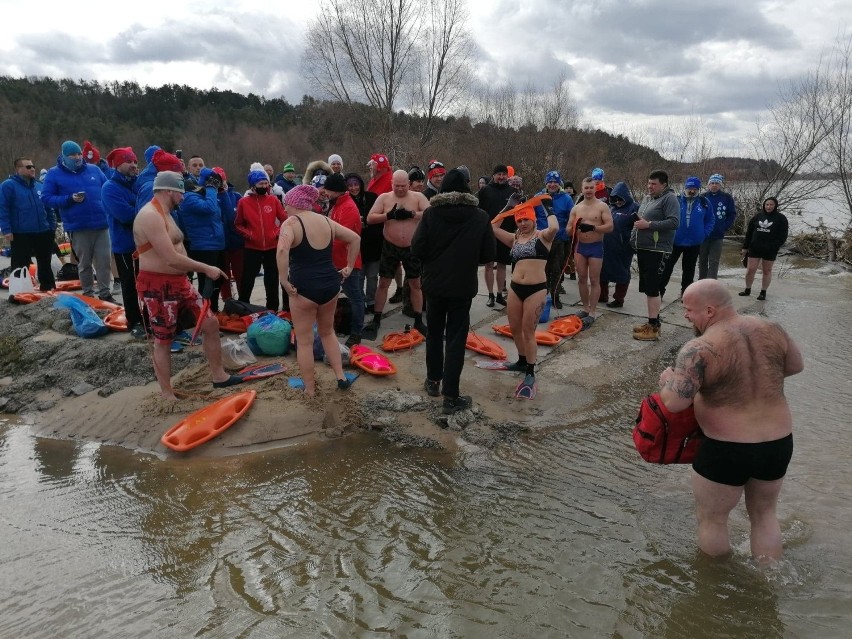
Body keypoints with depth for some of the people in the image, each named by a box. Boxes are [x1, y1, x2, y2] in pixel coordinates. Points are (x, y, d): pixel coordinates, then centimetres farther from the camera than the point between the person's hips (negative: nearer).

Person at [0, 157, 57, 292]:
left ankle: (48, 289, 26)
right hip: (21, 234, -5)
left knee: (45, 264, 15)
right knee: (20, 266, 0)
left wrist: (52, 226, 11)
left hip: (43, 233, 6)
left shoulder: (40, 186, 11)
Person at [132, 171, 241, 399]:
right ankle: (167, 395, 16)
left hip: (178, 282, 10)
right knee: (163, 340, 3)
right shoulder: (150, 216, -19)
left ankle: (219, 376, 20)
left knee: (210, 323, 8)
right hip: (157, 287, -10)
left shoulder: (163, 213, 15)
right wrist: (206, 269, -17)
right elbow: (171, 259, -26)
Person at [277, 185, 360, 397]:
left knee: (304, 341, 10)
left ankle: (310, 390, 19)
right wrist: (349, 267, 17)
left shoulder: (291, 223, -9)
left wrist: (284, 280, -20)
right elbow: (355, 238, 15)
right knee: (327, 332, 27)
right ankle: (341, 377, 25)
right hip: (330, 284, 6)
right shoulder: (326, 221, 10)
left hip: (304, 287, -6)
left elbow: (283, 249, -28)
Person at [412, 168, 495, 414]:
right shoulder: (480, 217, -7)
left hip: (434, 283, 1)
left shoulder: (431, 212, -9)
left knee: (434, 332, 20)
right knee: (456, 338, 3)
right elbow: (488, 255, -4)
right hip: (463, 286, -1)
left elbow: (417, 249, -11)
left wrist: (434, 258, 9)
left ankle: (433, 381, 32)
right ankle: (451, 396, 2)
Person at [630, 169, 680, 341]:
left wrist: (649, 224, -21)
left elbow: (674, 222, -21)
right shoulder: (647, 198, 16)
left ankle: (653, 328, -6)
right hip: (643, 249, 9)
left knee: (652, 288, -9)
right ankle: (652, 321, 24)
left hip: (657, 251, -9)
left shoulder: (669, 198, -10)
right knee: (647, 288, 14)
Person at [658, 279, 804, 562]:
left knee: (711, 519, 18)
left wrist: (665, 379, -5)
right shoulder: (771, 330, -2)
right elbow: (797, 366, 14)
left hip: (726, 451, -6)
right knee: (764, 514, 28)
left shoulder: (700, 350, -21)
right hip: (779, 443, 6)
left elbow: (673, 402, -25)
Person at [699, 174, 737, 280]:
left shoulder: (727, 198, 0)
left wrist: (724, 227, -5)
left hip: (717, 236, -1)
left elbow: (732, 214, 4)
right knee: (702, 261, 11)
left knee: (714, 262, -2)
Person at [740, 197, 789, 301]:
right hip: (754, 248, 2)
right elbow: (749, 233, 11)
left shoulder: (781, 218, -1)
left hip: (770, 251, -2)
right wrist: (745, 247, 8)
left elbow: (783, 236, -5)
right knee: (750, 270, 0)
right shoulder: (758, 216, 8)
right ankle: (747, 290, 15)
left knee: (767, 271, 6)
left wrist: (775, 247, -18)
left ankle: (763, 292, 16)